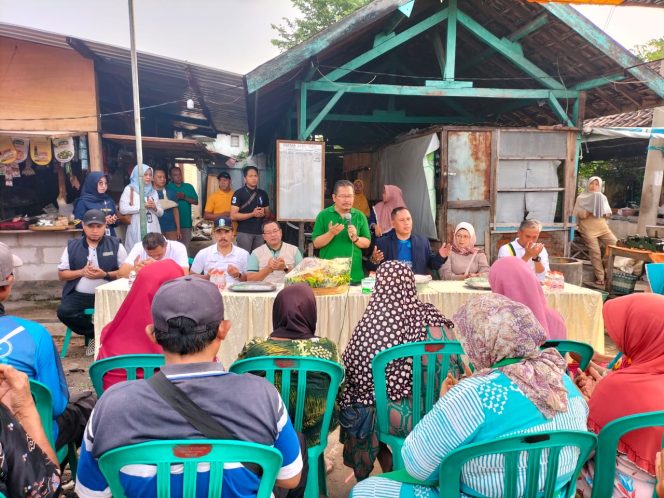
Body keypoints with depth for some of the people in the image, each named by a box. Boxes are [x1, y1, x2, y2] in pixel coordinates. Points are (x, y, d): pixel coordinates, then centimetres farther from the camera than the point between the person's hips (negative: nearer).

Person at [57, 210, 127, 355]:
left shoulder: (115, 245, 5)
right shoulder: (72, 246, 11)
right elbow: (61, 275, 11)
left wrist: (105, 274, -14)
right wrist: (82, 272, -8)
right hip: (79, 294, 2)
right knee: (64, 311, -26)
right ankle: (95, 334, 0)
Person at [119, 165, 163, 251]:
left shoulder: (153, 191, 16)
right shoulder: (129, 189, 3)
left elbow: (161, 212, 16)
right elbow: (123, 209, -8)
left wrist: (155, 208, -6)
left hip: (153, 229, 4)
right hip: (137, 230, -4)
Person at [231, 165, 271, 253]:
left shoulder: (263, 194, 12)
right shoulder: (238, 193, -3)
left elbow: (268, 213, 21)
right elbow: (233, 216, -9)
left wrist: (263, 213, -3)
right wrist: (253, 214, -15)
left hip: (260, 232, 4)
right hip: (244, 233, -4)